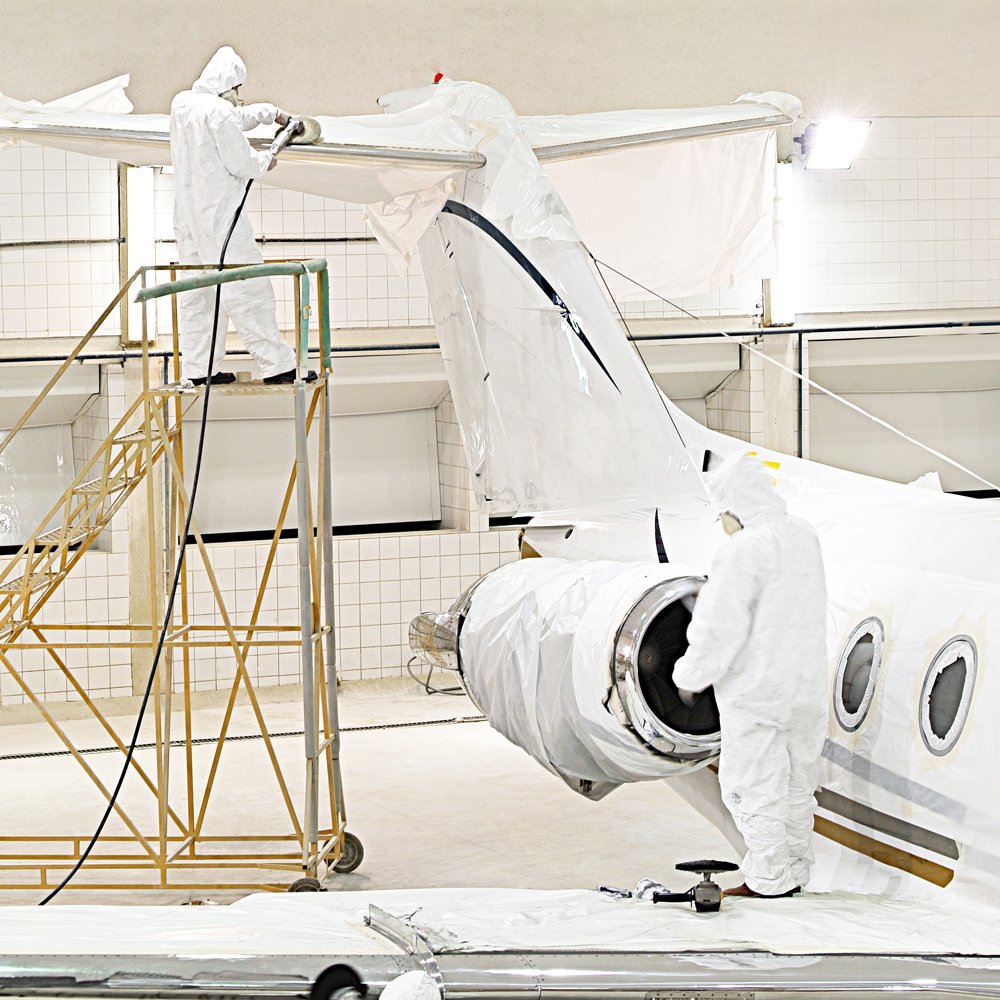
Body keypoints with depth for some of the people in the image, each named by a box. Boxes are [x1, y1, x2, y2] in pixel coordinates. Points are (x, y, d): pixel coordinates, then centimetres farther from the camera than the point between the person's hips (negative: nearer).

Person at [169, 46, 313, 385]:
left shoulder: (181, 104, 11)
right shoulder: (219, 112, -15)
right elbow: (241, 163, -13)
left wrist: (272, 112, 34)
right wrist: (265, 161, 7)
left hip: (186, 214, 9)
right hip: (220, 214, -9)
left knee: (195, 292, 11)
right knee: (246, 289, -5)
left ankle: (198, 368, 12)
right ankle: (276, 364, -3)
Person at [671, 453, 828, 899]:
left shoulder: (743, 551, -21)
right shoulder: (803, 536, 5)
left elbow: (720, 628, -21)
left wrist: (690, 675, -5)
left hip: (755, 693, -8)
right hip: (806, 688, 8)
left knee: (752, 785, 2)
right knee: (796, 782, 16)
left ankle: (768, 880, 7)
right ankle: (795, 872, 26)